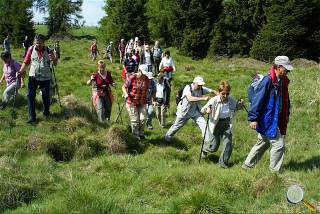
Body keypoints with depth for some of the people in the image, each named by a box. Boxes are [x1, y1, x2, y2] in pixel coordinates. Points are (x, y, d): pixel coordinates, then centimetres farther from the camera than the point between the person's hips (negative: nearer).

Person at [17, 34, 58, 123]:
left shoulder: (48, 51, -5)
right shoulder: (31, 49, -4)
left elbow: (55, 64, 2)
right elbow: (26, 62, 2)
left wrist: (54, 59, -20)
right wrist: (21, 71, -10)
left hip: (45, 77, 0)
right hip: (33, 76, 1)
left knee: (46, 96, 10)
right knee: (30, 95, -4)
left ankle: (46, 114, 33)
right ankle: (32, 117, 3)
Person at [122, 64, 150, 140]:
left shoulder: (147, 80, 2)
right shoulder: (132, 78, -13)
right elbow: (124, 87, -7)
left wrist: (146, 99, 16)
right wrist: (126, 94, -24)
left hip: (142, 103, 4)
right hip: (132, 102, -4)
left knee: (142, 119, -4)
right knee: (135, 120, -1)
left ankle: (141, 134, 15)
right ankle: (135, 136, 14)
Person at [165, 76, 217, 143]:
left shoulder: (201, 89, -14)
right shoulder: (188, 88, -29)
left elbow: (212, 91, -10)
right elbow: (190, 98, -46)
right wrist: (203, 98, -56)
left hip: (195, 111, 4)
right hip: (184, 111, -3)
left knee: (203, 124, -13)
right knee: (177, 126, 16)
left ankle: (208, 141, -5)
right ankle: (168, 137, 40)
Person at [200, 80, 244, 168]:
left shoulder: (231, 100, -7)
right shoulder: (214, 100, -19)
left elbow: (236, 107, 12)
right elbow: (202, 110, -19)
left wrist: (240, 104, -11)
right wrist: (206, 110, -42)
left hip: (227, 123, 3)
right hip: (216, 124, -3)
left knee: (228, 143, -7)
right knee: (214, 146, 6)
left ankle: (223, 162, 13)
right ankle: (204, 149, 42)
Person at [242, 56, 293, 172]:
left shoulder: (282, 81, 8)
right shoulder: (267, 80, -20)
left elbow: (285, 100, 22)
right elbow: (257, 99, -22)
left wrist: (286, 114, 24)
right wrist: (253, 118, -25)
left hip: (275, 120, 10)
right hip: (267, 120, -10)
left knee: (262, 143, 18)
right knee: (279, 144, -6)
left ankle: (247, 165, 30)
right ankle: (275, 171, 8)